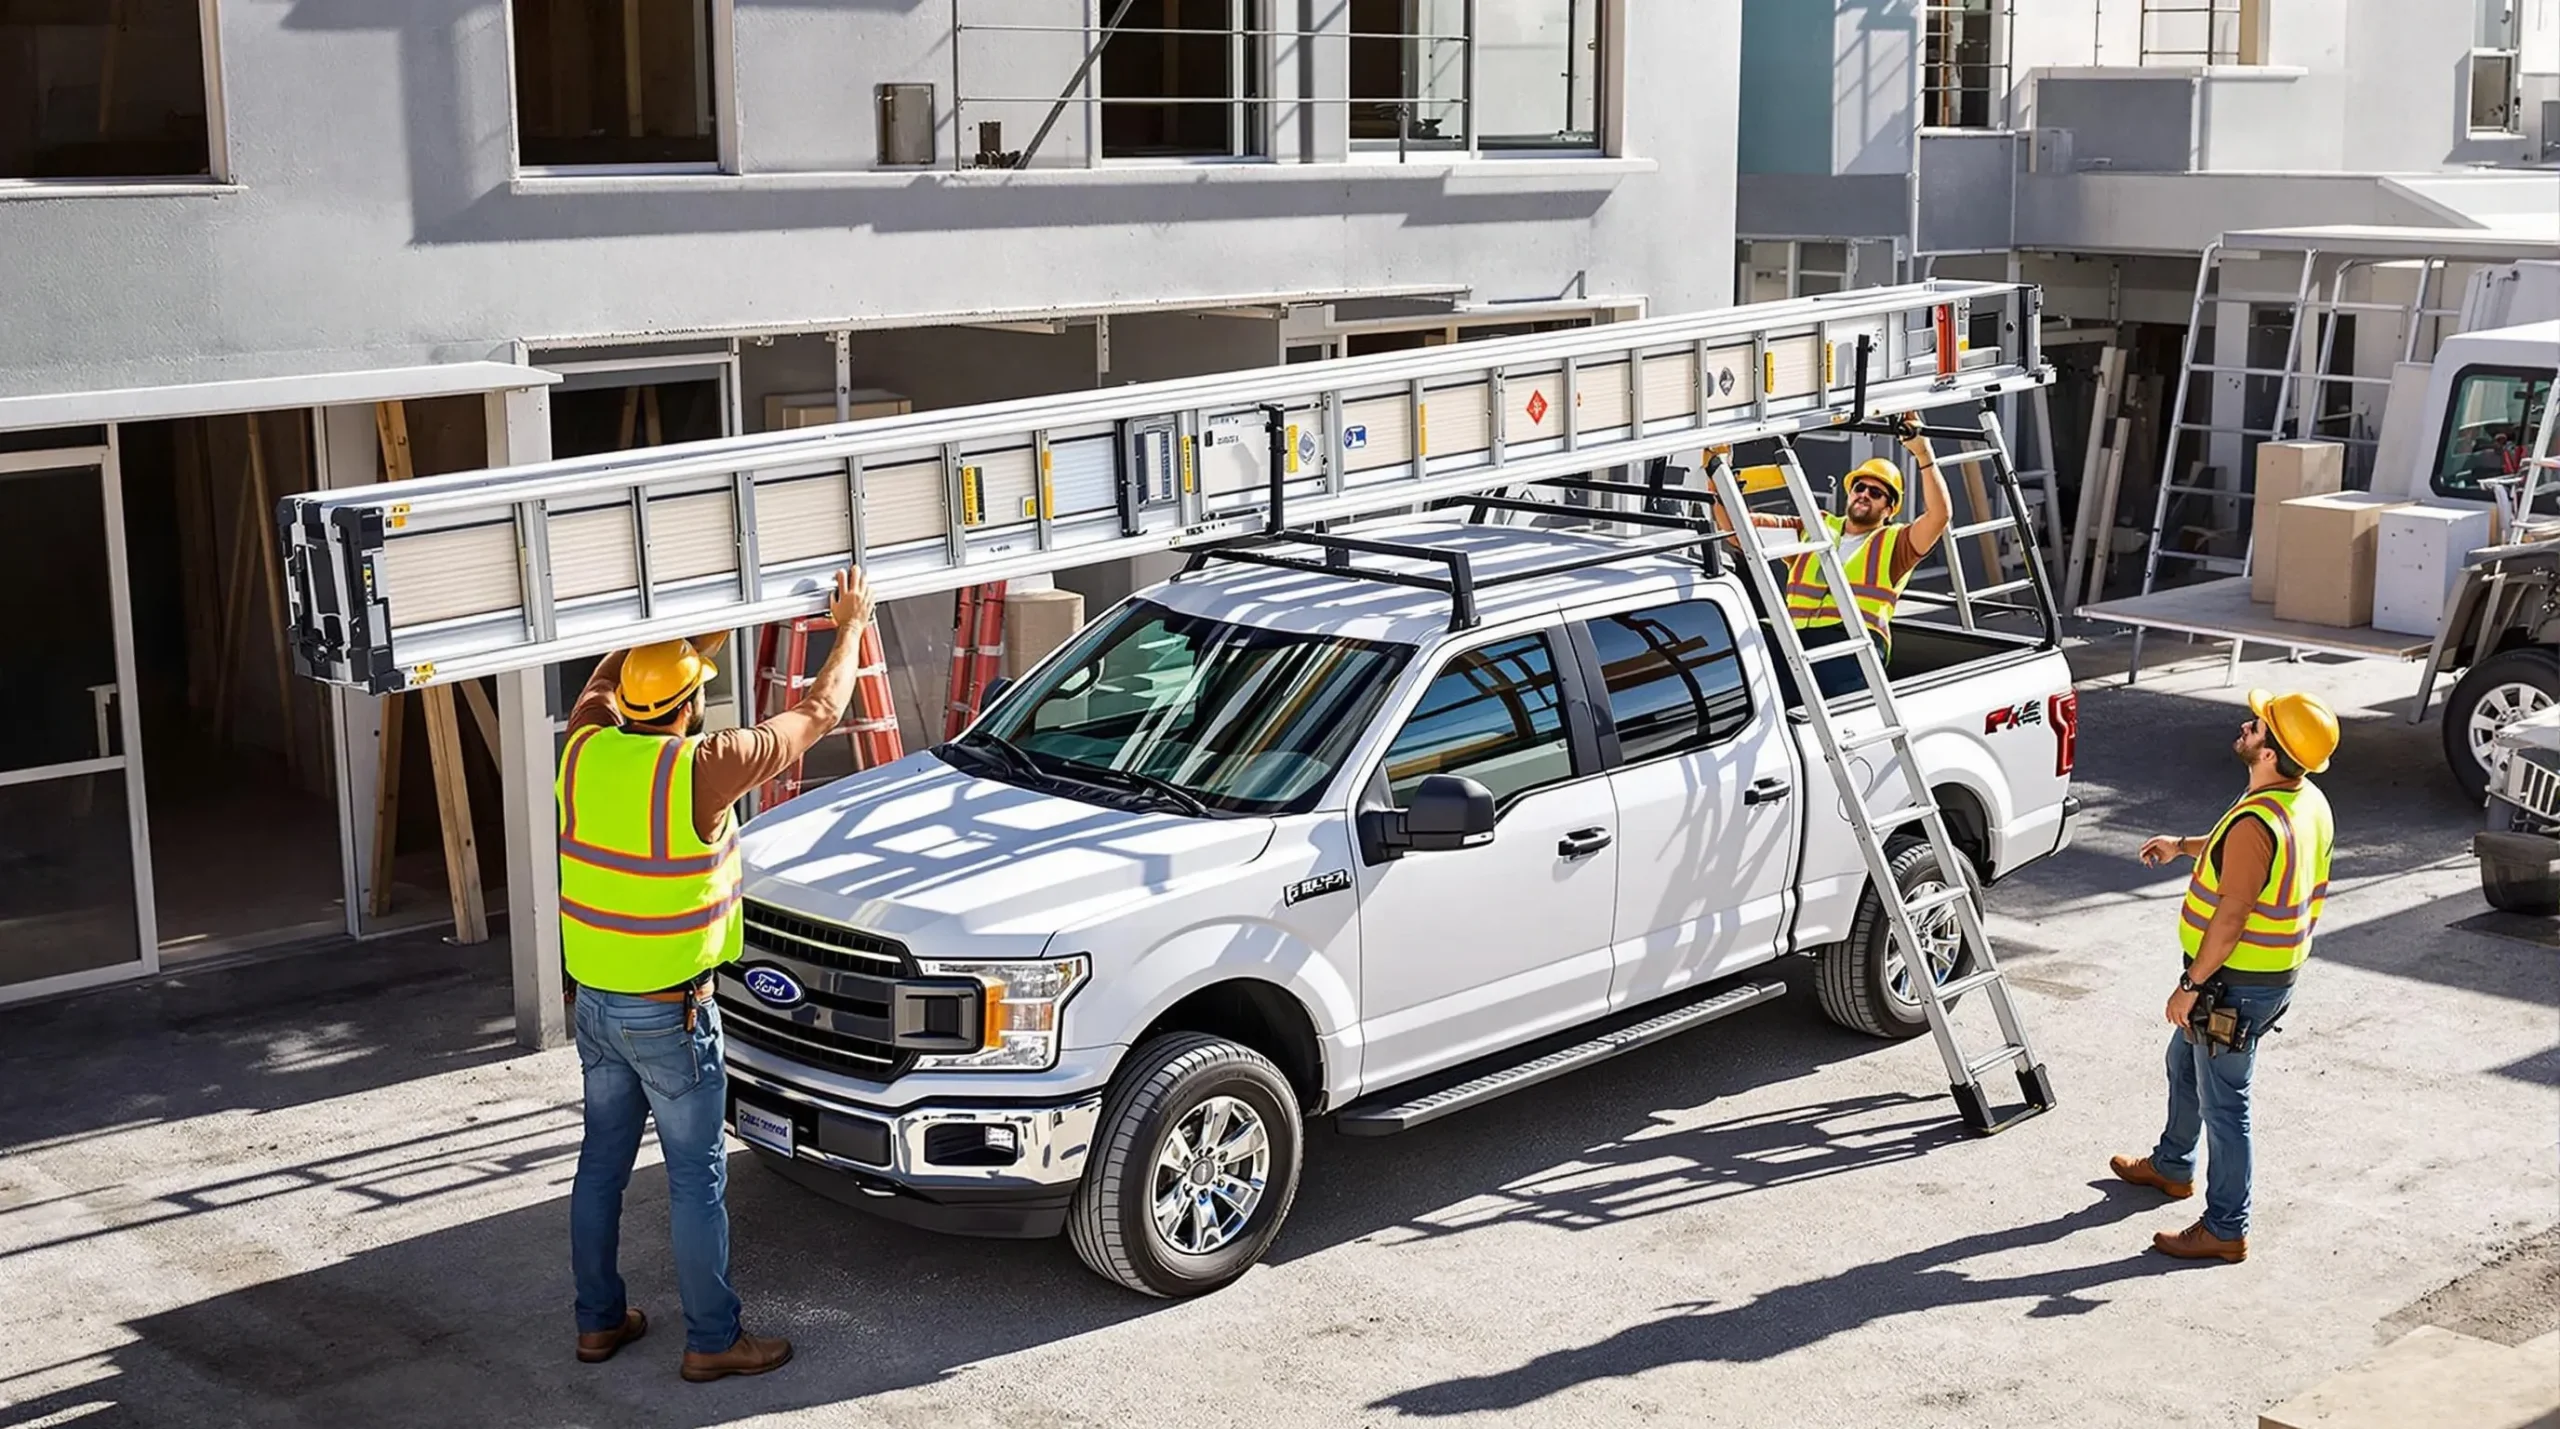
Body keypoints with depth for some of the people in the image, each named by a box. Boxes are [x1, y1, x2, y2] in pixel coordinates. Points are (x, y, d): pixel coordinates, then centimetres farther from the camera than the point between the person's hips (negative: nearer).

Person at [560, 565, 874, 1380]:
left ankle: (598, 1320, 28)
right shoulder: (699, 769, -21)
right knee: (696, 1177, 4)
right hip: (668, 1014, -6)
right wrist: (851, 627, 4)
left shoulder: (587, 748, -6)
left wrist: (694, 636, 25)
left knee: (602, 1160, 17)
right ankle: (712, 1340, 13)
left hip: (595, 1003, 6)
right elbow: (816, 716, -10)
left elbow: (611, 672, 18)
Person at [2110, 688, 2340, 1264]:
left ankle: (2226, 1229, 14)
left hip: (2238, 983, -10)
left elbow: (2229, 920, -27)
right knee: (2185, 1062, 28)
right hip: (2275, 972, 10)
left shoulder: (2256, 823, -30)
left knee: (2223, 1101, 2)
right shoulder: (2309, 802, 0)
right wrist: (2185, 846, 24)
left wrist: (2191, 985, -17)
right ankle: (2173, 1166, 47)